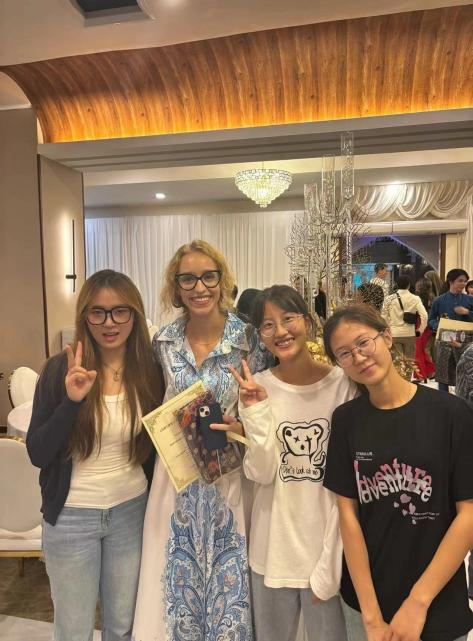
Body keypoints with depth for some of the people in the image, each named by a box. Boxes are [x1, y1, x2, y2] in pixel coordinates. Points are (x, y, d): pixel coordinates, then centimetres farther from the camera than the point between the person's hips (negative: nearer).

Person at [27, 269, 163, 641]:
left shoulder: (150, 371, -7)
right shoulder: (61, 369, -14)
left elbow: (154, 447, 5)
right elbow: (37, 454, -14)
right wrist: (71, 400, -28)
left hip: (132, 512, 2)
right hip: (71, 517, -2)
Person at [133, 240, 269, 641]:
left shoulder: (248, 338, -11)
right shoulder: (164, 341, -2)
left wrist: (240, 429, -20)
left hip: (229, 475, -2)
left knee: (227, 577, 14)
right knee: (178, 577, 17)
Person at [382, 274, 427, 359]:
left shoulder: (389, 299, -3)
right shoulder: (415, 299, -4)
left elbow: (384, 316, -1)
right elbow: (424, 316, -12)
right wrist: (420, 330, 0)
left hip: (394, 334, 0)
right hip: (409, 334, 0)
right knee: (410, 360, 11)